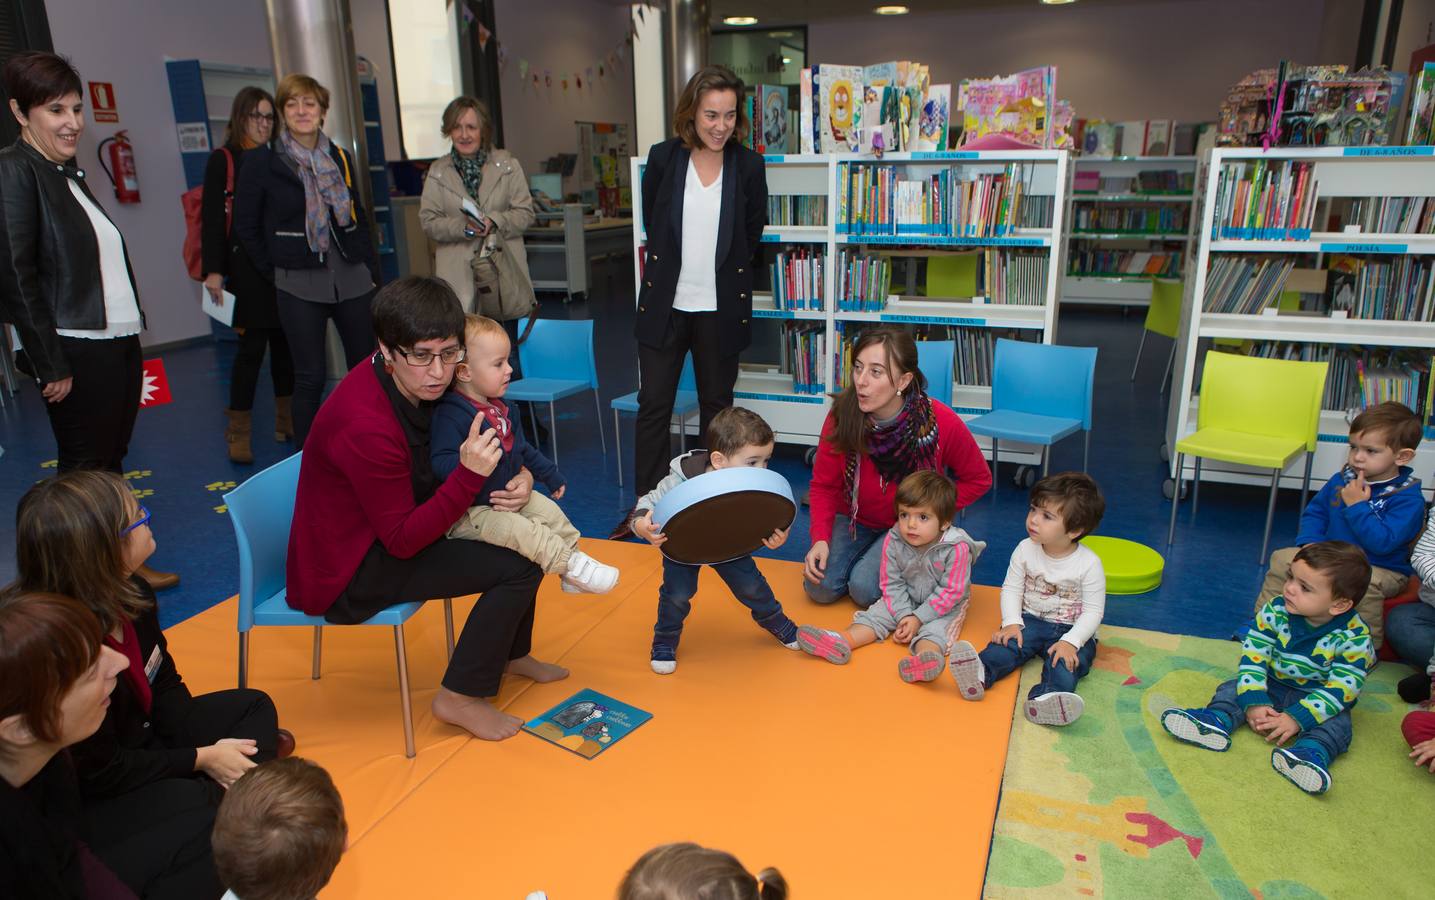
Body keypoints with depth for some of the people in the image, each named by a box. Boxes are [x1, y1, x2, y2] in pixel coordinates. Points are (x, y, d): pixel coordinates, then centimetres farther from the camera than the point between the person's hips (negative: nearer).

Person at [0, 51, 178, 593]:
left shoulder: (69, 173, 14)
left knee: (111, 462, 15)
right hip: (77, 355, -8)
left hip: (118, 344, 8)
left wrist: (131, 335, 12)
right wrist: (51, 365, -17)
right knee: (85, 471, 2)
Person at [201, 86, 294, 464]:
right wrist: (213, 270, -13)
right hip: (246, 266, -4)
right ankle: (238, 434, 3)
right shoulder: (223, 160, 1)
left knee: (284, 342, 7)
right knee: (251, 346, -5)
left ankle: (287, 420, 21)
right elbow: (212, 218, -5)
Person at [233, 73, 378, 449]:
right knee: (309, 378, 0)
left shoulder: (340, 158, 10)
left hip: (352, 279, 4)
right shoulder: (262, 162, -2)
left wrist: (371, 269, 10)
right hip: (299, 285, -4)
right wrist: (274, 271, 1)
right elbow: (246, 226, 4)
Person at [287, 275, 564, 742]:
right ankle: (461, 696, -2)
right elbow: (403, 541, -26)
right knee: (518, 565, -18)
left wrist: (520, 477, -13)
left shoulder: (419, 382, -5)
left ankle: (511, 653, 27)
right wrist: (470, 475, -35)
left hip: (385, 532, 9)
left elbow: (501, 449, 8)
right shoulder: (365, 425, -31)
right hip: (346, 575, -9)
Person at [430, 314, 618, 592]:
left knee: (549, 511, 4)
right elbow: (440, 464, -34)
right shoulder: (450, 415, -24)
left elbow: (521, 447, 22)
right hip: (468, 512, -10)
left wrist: (549, 475, 28)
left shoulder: (497, 406, 8)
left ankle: (574, 555, 14)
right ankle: (571, 566, -17)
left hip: (507, 495, 10)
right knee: (523, 531, -25)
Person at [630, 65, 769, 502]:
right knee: (653, 406, 3)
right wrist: (671, 267, 11)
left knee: (717, 405, 12)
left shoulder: (749, 165, -3)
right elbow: (652, 223, 10)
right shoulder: (663, 158, -2)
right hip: (665, 304, 0)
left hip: (720, 309, 0)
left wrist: (722, 268, 11)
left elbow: (752, 234, 9)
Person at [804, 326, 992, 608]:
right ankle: (865, 552, 14)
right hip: (855, 519, 2)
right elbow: (823, 484, -9)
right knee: (820, 587, -16)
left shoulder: (942, 423, -25)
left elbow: (978, 479, -6)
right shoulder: (842, 415, -22)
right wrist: (821, 539, -22)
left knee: (864, 588, -23)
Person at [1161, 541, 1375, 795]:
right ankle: (1215, 721, -43)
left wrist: (1298, 718, -31)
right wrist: (1255, 702, -26)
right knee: (1234, 688, -17)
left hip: (1316, 698, -2)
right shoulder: (1275, 610, -13)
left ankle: (1312, 753, -53)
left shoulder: (1354, 638, -20)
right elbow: (1252, 655, -14)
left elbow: (1342, 688, -23)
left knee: (1336, 724, -28)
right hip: (1270, 685, 3)